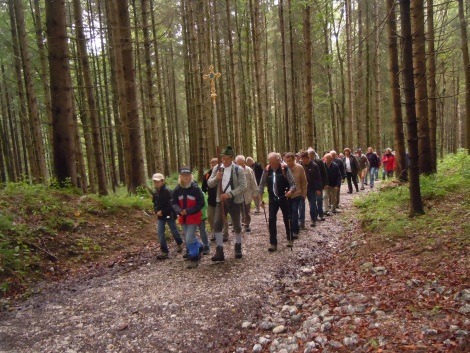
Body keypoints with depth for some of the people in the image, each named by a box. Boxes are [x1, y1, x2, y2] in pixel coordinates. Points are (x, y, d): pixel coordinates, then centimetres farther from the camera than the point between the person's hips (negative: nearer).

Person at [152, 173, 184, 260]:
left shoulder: (167, 191, -19)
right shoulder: (155, 192, 5)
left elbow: (171, 204, -21)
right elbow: (155, 204, 14)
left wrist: (162, 211, -20)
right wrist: (157, 211, -5)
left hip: (169, 214, -6)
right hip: (160, 216, 6)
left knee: (174, 231, 10)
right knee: (160, 232, -1)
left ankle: (180, 244, 37)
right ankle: (164, 251, 7)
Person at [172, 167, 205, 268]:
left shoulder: (196, 188, -15)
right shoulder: (177, 189, -1)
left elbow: (201, 204, -14)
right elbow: (174, 203, 5)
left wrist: (188, 211, -21)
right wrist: (180, 210, -16)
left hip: (193, 217, -6)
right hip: (182, 217, 6)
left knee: (189, 239, -10)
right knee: (189, 238, 18)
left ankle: (194, 258, 7)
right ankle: (199, 248, 45)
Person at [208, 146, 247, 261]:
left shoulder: (238, 170, -9)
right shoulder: (217, 168, 2)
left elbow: (243, 186, -14)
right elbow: (209, 183, 2)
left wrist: (229, 194, -24)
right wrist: (216, 178, -20)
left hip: (234, 201, -2)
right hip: (221, 200, 3)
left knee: (236, 225, 11)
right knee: (217, 224, -7)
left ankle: (238, 248, 32)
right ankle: (219, 251, 0)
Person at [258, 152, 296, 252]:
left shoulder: (285, 169, -12)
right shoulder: (266, 170, -3)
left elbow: (292, 183, -10)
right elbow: (262, 184, 4)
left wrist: (290, 191, -31)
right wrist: (260, 198, 0)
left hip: (283, 198, -2)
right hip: (272, 199, 2)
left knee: (287, 219, 10)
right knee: (271, 220, 0)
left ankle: (290, 239, 29)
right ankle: (273, 243, 9)